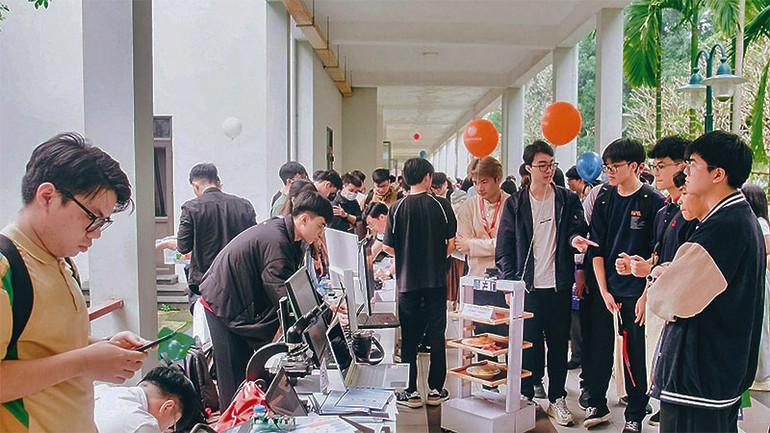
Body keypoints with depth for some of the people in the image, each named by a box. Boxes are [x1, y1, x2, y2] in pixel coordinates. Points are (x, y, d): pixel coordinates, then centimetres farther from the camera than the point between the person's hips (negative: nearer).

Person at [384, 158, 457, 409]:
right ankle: (436, 390, 17)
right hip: (436, 279, 1)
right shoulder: (441, 205, -4)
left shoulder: (397, 207, -5)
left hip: (407, 281, 0)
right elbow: (451, 243, -2)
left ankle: (411, 392, 12)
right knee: (437, 335, 11)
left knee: (409, 338, 8)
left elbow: (389, 248, -5)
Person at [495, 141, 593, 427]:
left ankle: (557, 398, 24)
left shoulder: (568, 199, 5)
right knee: (527, 343, 6)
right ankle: (525, 395, 22)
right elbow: (504, 248, 3)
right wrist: (509, 283, -5)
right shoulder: (514, 204, 3)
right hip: (527, 286, -1)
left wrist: (575, 238, -22)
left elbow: (577, 228, 3)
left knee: (559, 344, 10)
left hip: (559, 286, 1)